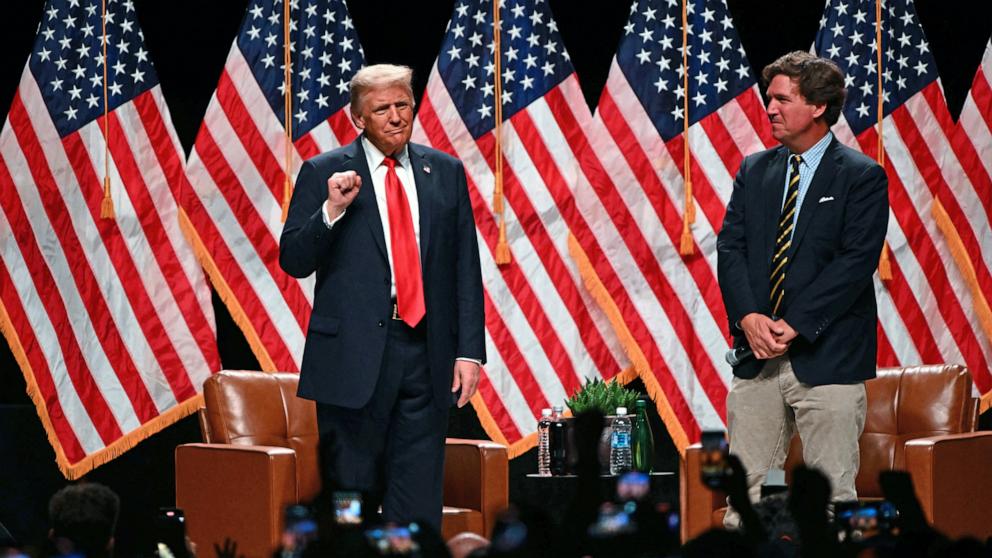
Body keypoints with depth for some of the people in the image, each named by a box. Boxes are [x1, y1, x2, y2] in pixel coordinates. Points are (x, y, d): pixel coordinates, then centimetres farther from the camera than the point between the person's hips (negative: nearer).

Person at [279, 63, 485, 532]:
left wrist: (470, 350, 3)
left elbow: (466, 268, 10)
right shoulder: (324, 173, 2)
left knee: (418, 507, 1)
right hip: (355, 354, -2)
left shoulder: (445, 172, 11)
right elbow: (293, 261, -1)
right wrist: (331, 211, -16)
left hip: (425, 354, 2)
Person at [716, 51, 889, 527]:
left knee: (832, 491, -2)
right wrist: (748, 317, -10)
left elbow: (856, 261, -11)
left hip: (825, 358, -5)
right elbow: (729, 248, 7)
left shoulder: (862, 177, -3)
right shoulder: (754, 171, 13)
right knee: (745, 486, 3)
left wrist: (794, 326, -16)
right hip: (756, 358, 5)